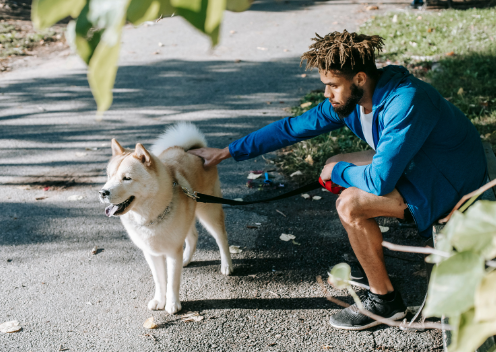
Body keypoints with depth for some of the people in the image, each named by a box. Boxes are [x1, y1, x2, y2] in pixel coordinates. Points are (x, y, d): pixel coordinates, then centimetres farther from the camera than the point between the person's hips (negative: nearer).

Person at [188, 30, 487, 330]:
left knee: (351, 204, -24)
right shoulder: (350, 99, -5)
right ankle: (367, 260, 20)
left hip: (449, 183, -9)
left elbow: (380, 180, -35)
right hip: (413, 165, 9)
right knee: (335, 167, 11)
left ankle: (385, 300, -5)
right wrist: (227, 152, 2)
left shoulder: (406, 104, -32)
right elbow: (293, 127, 1)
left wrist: (338, 171, -14)